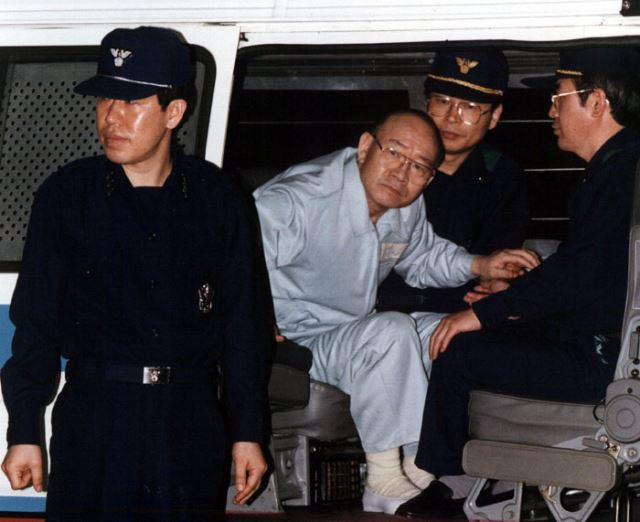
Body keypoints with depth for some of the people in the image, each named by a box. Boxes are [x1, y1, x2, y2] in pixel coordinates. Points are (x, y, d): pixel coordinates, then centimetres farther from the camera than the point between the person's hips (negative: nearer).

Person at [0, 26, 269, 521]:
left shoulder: (215, 197, 3)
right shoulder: (67, 195, 1)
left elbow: (244, 323, 7)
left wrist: (248, 431, 5)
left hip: (191, 422, 1)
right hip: (94, 417, -1)